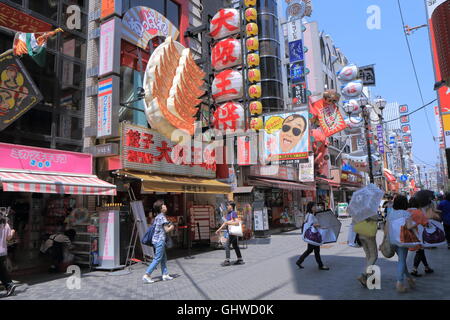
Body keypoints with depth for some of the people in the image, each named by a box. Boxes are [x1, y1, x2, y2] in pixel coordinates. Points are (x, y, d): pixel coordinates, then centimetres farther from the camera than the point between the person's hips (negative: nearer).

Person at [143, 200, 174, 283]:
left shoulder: (157, 217, 13)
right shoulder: (162, 217, -14)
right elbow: (167, 230, -15)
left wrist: (168, 225, 14)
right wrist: (171, 227, 4)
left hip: (156, 239, 10)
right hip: (160, 240, -10)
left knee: (164, 258, 15)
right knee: (157, 259, -5)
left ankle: (165, 275, 19)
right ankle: (146, 275, -5)